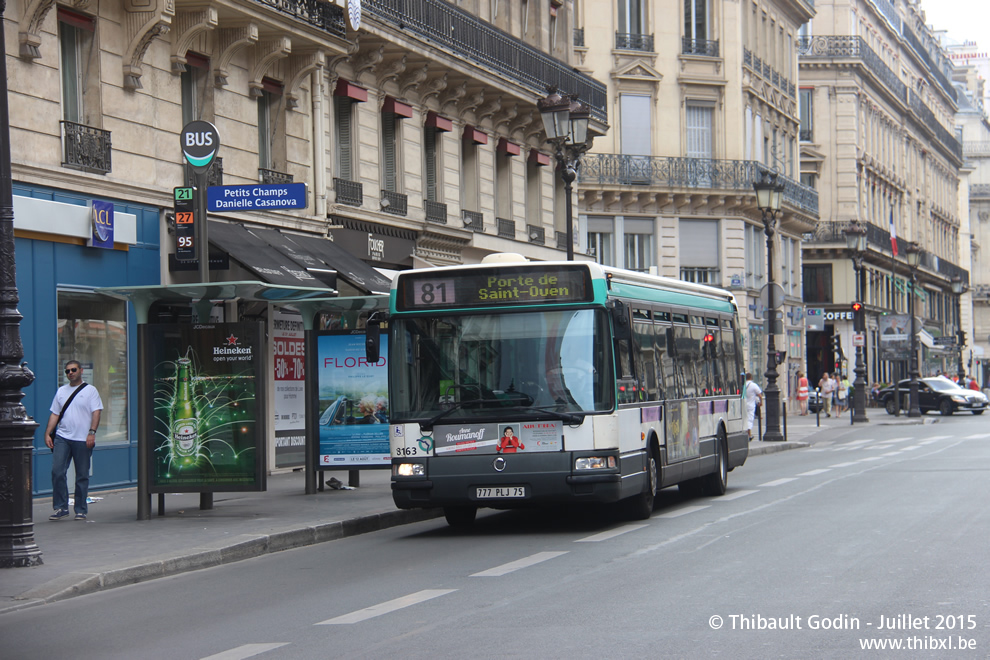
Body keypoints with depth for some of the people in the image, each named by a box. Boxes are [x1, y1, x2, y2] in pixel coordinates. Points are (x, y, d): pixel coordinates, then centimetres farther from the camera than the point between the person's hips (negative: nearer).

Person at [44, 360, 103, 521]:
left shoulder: (90, 390, 4)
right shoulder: (61, 391, 16)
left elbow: (96, 412, -4)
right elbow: (54, 414, 17)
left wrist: (92, 432, -15)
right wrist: (47, 433, 7)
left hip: (83, 440, -3)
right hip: (62, 437, 3)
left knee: (82, 476, 1)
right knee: (57, 471, -9)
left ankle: (81, 510, 9)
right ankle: (61, 507, -1)